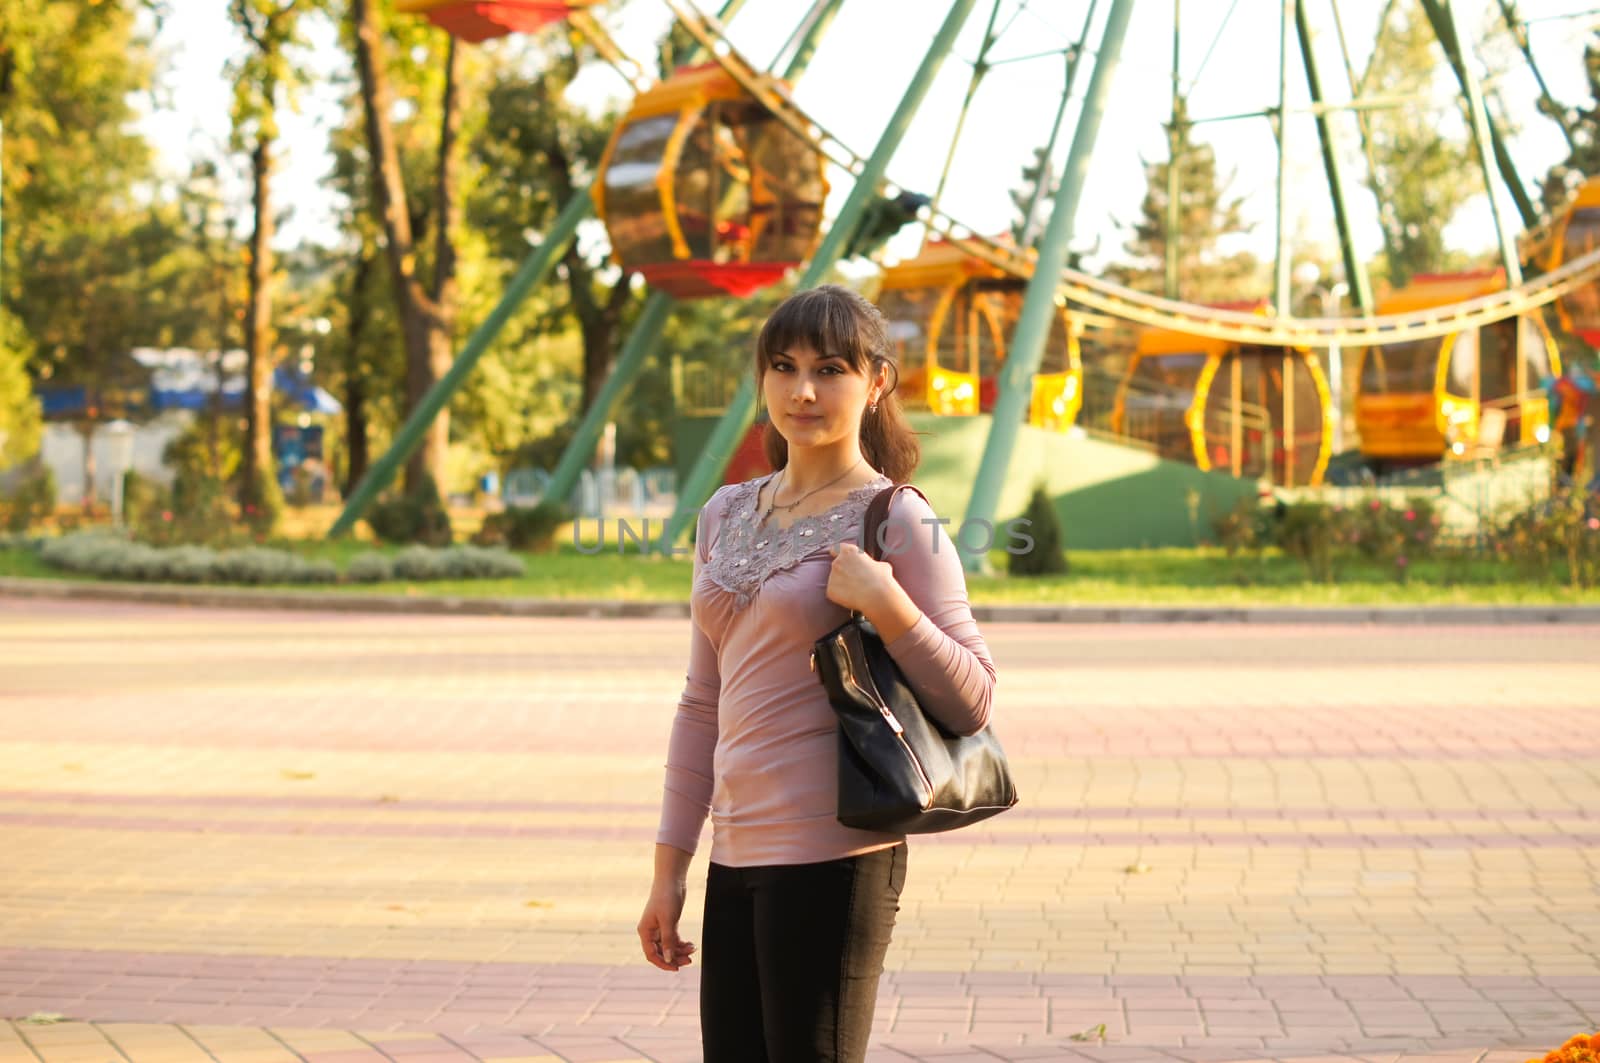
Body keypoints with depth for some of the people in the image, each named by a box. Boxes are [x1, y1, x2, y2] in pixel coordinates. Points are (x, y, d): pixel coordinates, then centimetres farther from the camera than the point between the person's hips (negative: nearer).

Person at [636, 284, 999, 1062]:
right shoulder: (728, 515, 13)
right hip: (739, 855, 6)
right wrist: (670, 867, 13)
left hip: (830, 856, -6)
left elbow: (971, 704, -7)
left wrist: (883, 601, -19)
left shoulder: (896, 522, -5)